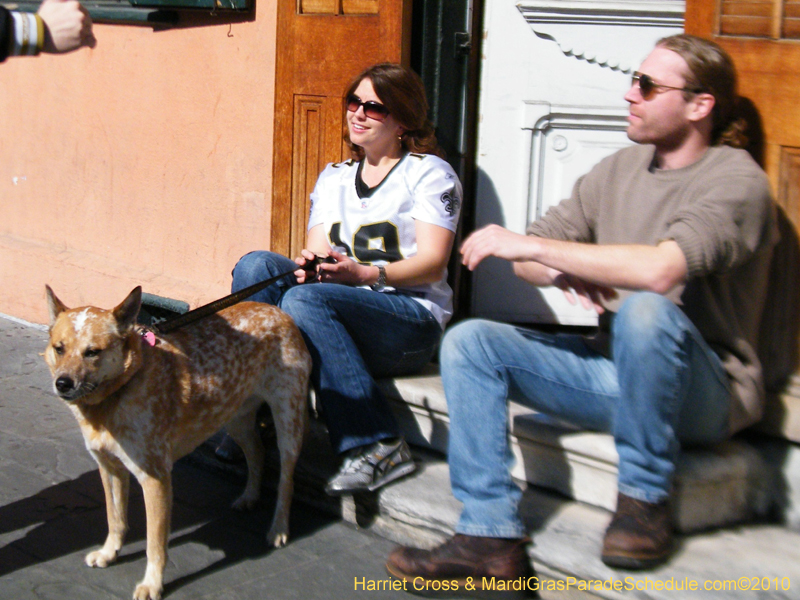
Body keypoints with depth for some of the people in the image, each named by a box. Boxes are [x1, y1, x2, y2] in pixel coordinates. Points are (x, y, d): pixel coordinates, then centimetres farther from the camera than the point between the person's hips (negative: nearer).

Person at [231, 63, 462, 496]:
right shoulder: (333, 178, 22)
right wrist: (309, 265, -13)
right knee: (256, 266, -17)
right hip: (340, 313, 6)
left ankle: (375, 445, -32)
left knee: (304, 301, -32)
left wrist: (365, 273, -24)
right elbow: (316, 254, 13)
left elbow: (432, 264, -8)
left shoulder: (429, 173, 4)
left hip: (411, 319, -5)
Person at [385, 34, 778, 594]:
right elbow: (530, 258, 12)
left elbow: (659, 270, -30)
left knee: (646, 309, -38)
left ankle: (645, 497, -18)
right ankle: (491, 535, -15)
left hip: (707, 393, -6)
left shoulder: (737, 180, -11)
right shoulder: (621, 168, 12)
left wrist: (531, 246, -23)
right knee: (470, 342, -10)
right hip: (614, 370, 7)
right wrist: (563, 272, -13)